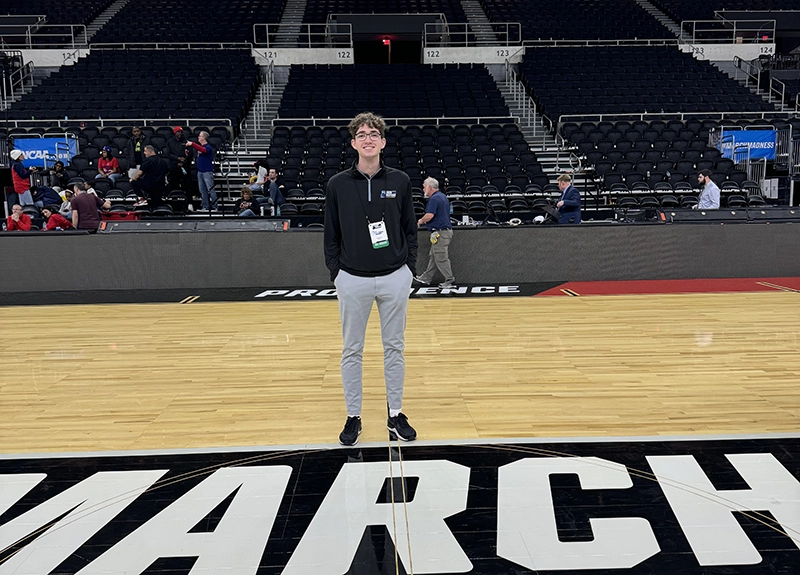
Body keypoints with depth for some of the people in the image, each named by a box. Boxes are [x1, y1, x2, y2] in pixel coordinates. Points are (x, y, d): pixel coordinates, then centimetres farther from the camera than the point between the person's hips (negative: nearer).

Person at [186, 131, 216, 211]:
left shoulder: (208, 147, -11)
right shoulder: (199, 146, 14)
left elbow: (203, 150, -30)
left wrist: (192, 144, -32)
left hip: (207, 171, -8)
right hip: (200, 171, 8)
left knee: (211, 190, -7)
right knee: (203, 191, 9)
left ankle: (214, 207, -4)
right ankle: (205, 207, 15)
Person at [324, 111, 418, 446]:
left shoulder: (400, 182, 1)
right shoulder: (338, 184, 0)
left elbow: (410, 229, 6)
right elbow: (331, 233, 4)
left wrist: (410, 267, 1)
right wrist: (335, 271, -1)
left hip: (395, 278, 1)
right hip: (353, 280, 0)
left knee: (394, 348, 10)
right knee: (352, 350, 8)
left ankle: (396, 415, 22)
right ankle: (353, 417, 21)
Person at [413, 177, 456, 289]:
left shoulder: (434, 198, -15)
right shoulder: (443, 196, 17)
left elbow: (429, 215, -25)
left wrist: (420, 221, -5)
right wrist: (425, 221, 16)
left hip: (440, 232, -10)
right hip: (446, 230, 10)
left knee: (441, 258, -3)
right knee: (433, 257, 15)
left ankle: (450, 281, 0)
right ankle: (426, 278, 23)